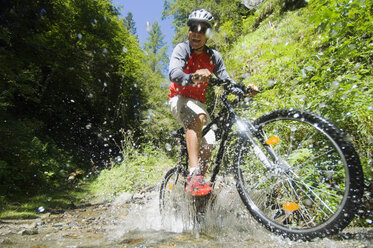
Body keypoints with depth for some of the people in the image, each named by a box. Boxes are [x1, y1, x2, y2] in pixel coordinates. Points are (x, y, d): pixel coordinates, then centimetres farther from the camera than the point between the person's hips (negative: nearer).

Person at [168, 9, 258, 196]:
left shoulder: (214, 56, 1)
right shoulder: (182, 49, -11)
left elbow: (226, 79, -2)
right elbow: (173, 73, -30)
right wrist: (193, 77, -51)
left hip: (199, 102, 5)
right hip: (180, 99, -4)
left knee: (208, 145, -11)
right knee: (197, 117, -38)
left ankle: (197, 185, 7)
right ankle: (193, 177, -42)